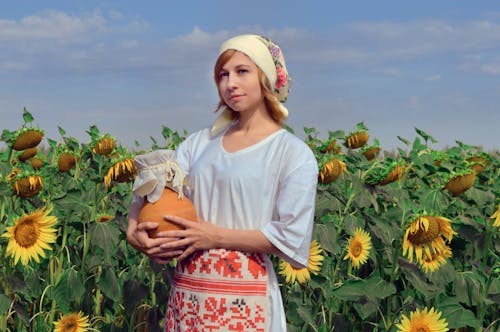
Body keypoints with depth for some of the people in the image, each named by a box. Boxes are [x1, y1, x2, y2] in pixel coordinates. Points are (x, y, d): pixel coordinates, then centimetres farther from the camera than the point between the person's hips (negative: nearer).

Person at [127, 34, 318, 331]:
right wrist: (135, 229, -16)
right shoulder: (200, 142, 9)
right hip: (186, 291, 4)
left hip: (245, 297, -4)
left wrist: (214, 237, -15)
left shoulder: (294, 154, -5)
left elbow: (292, 238, -12)